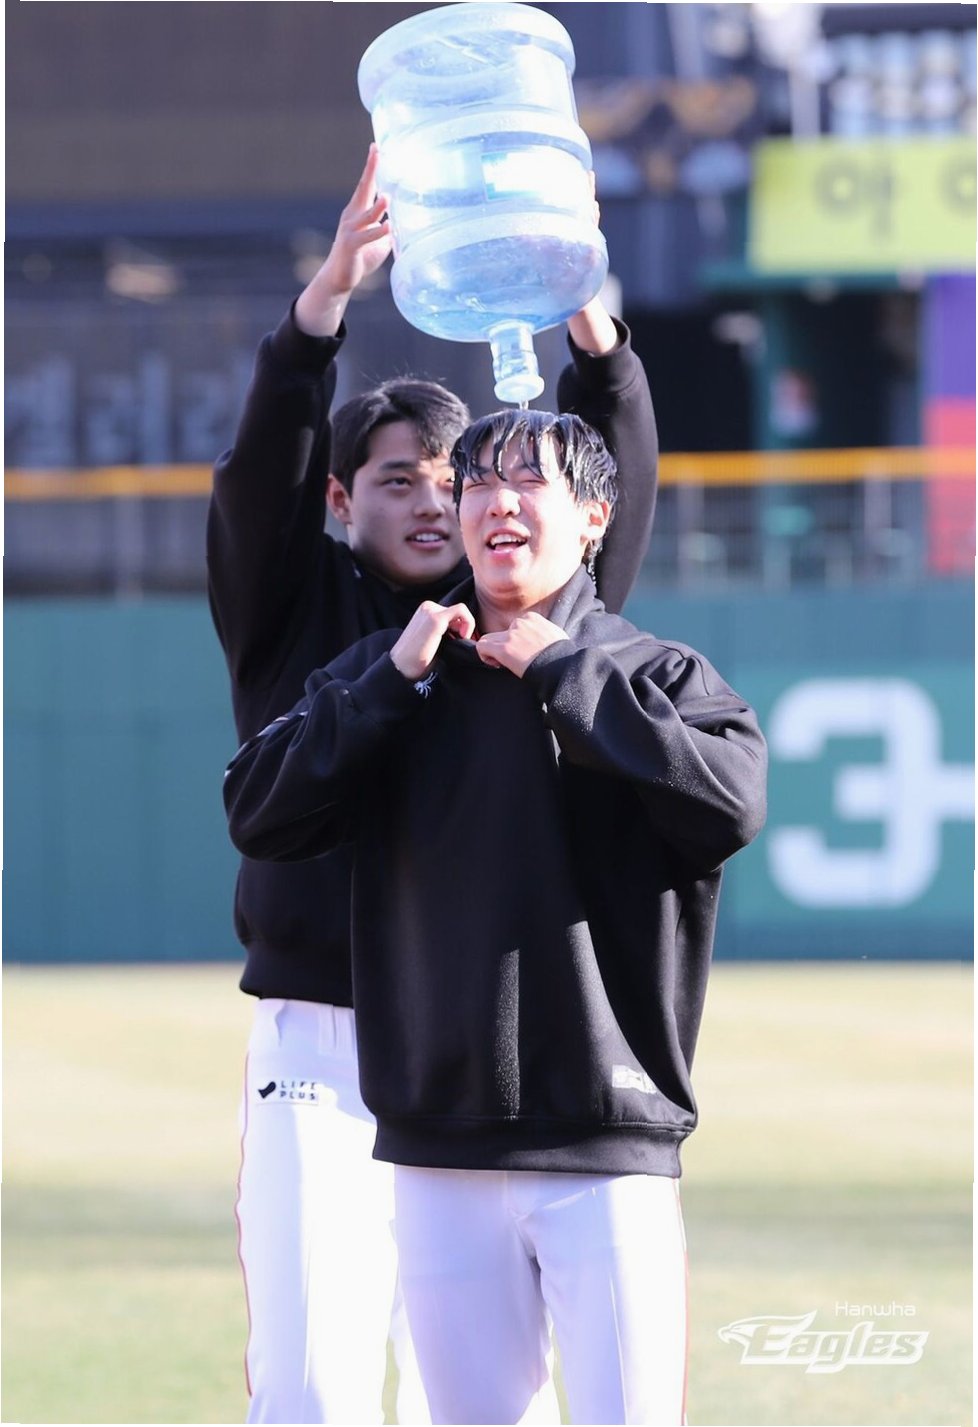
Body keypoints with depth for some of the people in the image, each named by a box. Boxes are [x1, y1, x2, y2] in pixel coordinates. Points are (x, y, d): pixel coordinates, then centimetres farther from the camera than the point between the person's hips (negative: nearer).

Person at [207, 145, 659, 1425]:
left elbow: (611, 484, -2)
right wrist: (331, 291, -25)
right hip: (319, 1045, -2)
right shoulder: (294, 612, 8)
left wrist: (586, 315, -21)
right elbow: (264, 466, -8)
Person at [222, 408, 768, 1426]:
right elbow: (258, 817, 0)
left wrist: (565, 677, -12)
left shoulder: (657, 674, 2)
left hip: (609, 1152, -3)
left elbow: (731, 802, -19)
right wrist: (392, 681, -7)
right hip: (438, 1150, 3)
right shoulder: (386, 674, 12)